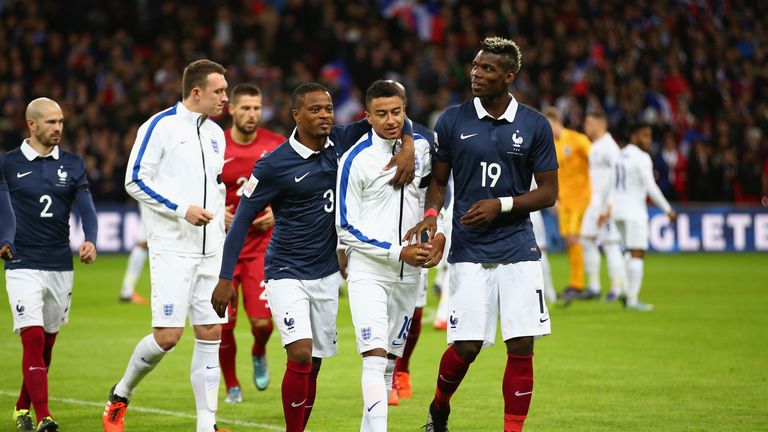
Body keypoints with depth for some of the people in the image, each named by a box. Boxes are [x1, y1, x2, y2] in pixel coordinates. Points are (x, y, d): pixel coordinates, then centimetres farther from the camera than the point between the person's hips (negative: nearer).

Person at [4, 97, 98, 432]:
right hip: (23, 266, -4)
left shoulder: (72, 165, 6)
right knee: (33, 340, -15)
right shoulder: (9, 164, -1)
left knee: (46, 343, 12)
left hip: (61, 267, 4)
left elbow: (86, 207, -3)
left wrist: (90, 241, -20)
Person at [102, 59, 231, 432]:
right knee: (167, 335, -11)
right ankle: (120, 395, 13)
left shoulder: (215, 133, 14)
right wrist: (182, 209, -16)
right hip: (172, 250, -7)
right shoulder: (161, 126, -7)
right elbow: (135, 180, -10)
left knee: (211, 333, 2)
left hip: (210, 252, 7)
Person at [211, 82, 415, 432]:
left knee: (313, 365, 9)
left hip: (327, 273, 5)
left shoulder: (341, 141, -1)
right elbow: (243, 217, -7)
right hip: (287, 273, -5)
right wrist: (225, 277, -9)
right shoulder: (274, 164, -13)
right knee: (300, 355, -19)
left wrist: (407, 147, -14)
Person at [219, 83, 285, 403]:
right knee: (223, 323, -4)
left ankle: (259, 354, 27)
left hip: (262, 244, 0)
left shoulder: (277, 147, -2)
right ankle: (232, 386, 19)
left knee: (262, 320, -10)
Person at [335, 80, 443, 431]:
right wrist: (398, 252, -15)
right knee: (374, 357, -18)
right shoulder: (355, 160, -11)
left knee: (390, 360, 11)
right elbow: (347, 227, -10)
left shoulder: (422, 147, 4)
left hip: (410, 272, 5)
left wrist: (440, 235, 5)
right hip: (368, 270, -5)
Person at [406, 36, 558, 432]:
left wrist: (501, 205, -10)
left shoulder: (535, 126, 2)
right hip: (469, 252, -1)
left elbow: (548, 192, 4)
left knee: (521, 347, -4)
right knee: (466, 347, -4)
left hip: (518, 249, 1)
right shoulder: (452, 121, 2)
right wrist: (431, 215, -10)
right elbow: (438, 181, 10)